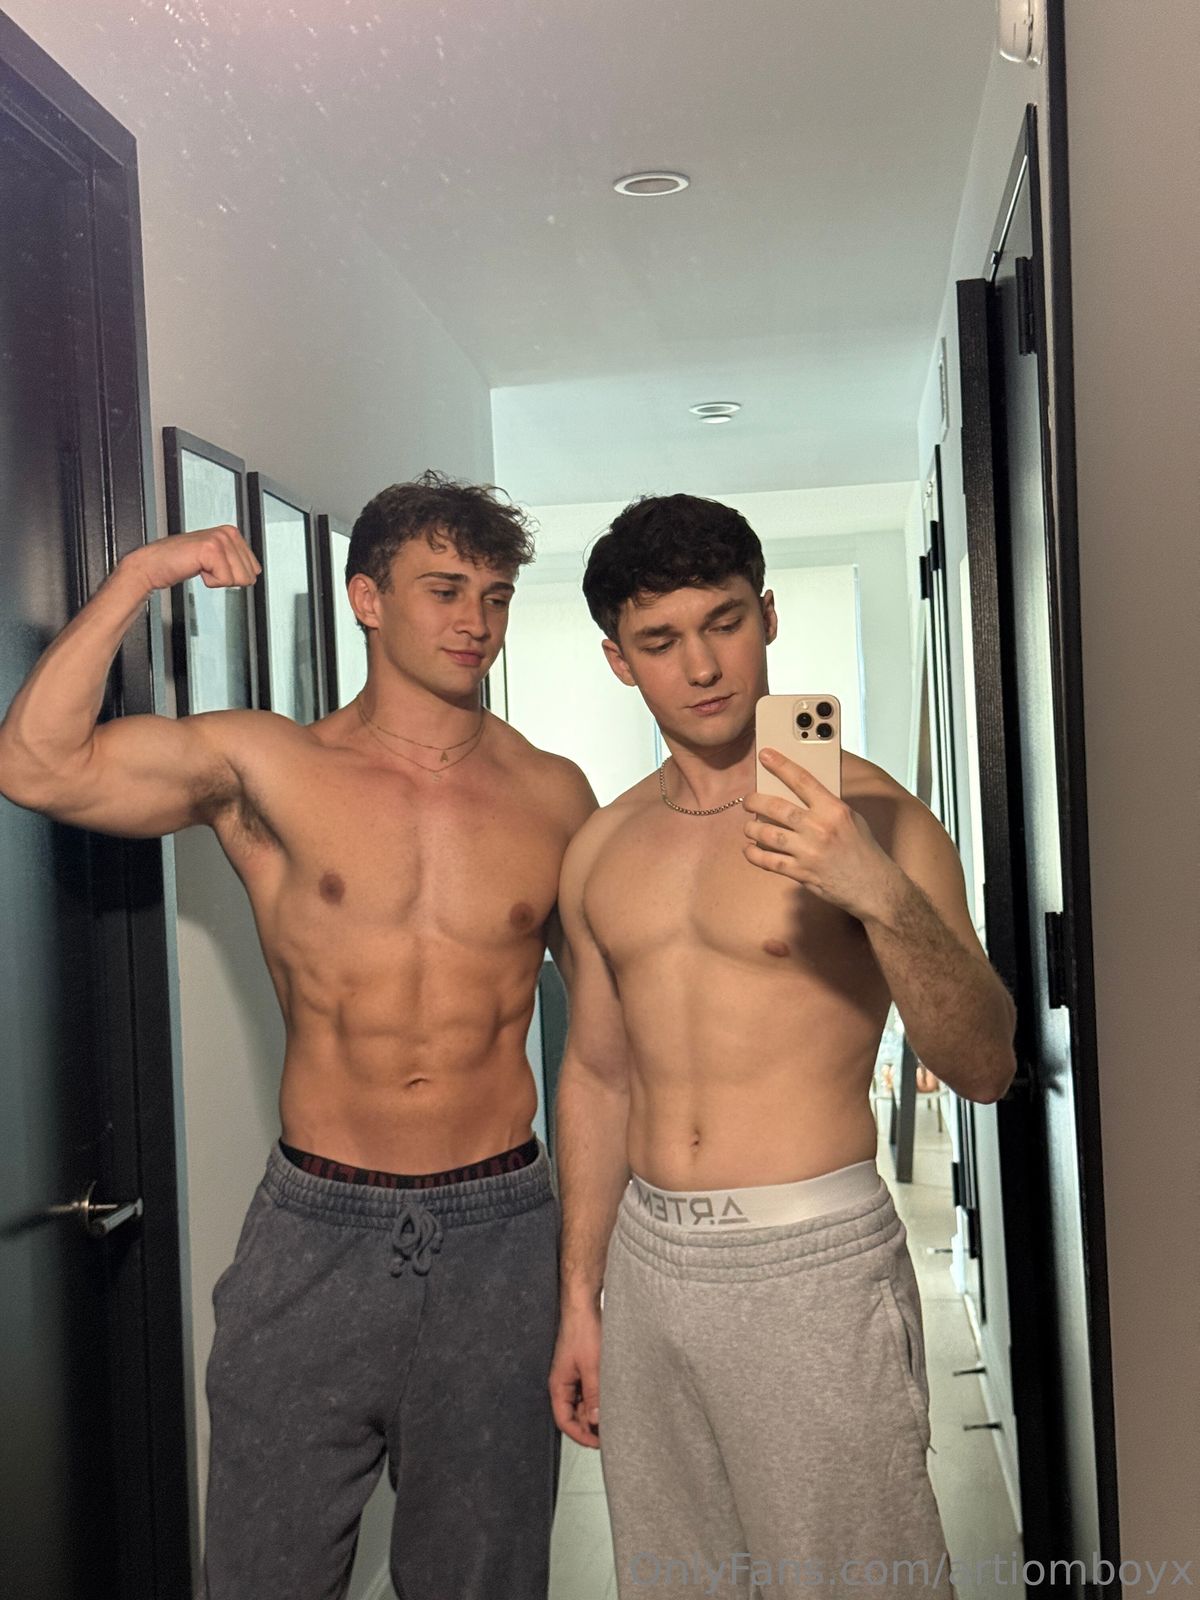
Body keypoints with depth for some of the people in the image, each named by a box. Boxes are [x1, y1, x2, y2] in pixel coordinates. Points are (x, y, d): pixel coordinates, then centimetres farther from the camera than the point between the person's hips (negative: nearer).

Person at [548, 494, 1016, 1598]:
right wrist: (580, 1298, 15)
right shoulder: (602, 850, 7)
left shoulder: (864, 814, -9)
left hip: (810, 1260, -5)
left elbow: (984, 1068, -16)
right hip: (644, 1256, 5)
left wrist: (883, 894, -32)